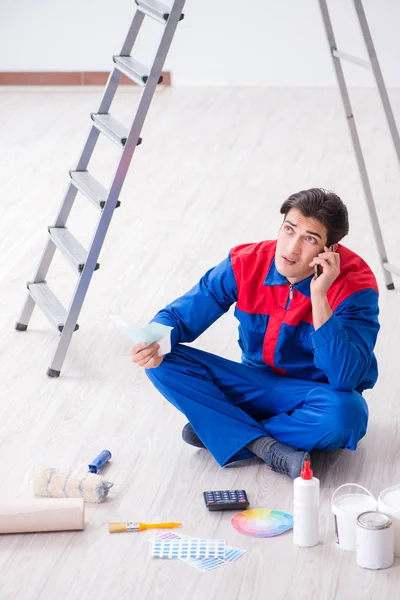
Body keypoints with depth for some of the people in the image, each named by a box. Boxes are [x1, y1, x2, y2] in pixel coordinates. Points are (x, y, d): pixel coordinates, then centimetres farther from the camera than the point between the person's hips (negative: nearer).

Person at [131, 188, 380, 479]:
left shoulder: (354, 286, -24)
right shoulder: (245, 263, -14)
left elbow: (345, 378, -34)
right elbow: (179, 316, -7)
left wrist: (319, 297, -39)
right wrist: (154, 344, -30)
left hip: (317, 395, -3)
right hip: (258, 386, 3)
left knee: (345, 414, -39)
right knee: (165, 361, -17)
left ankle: (219, 432, -18)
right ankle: (269, 448, -25)